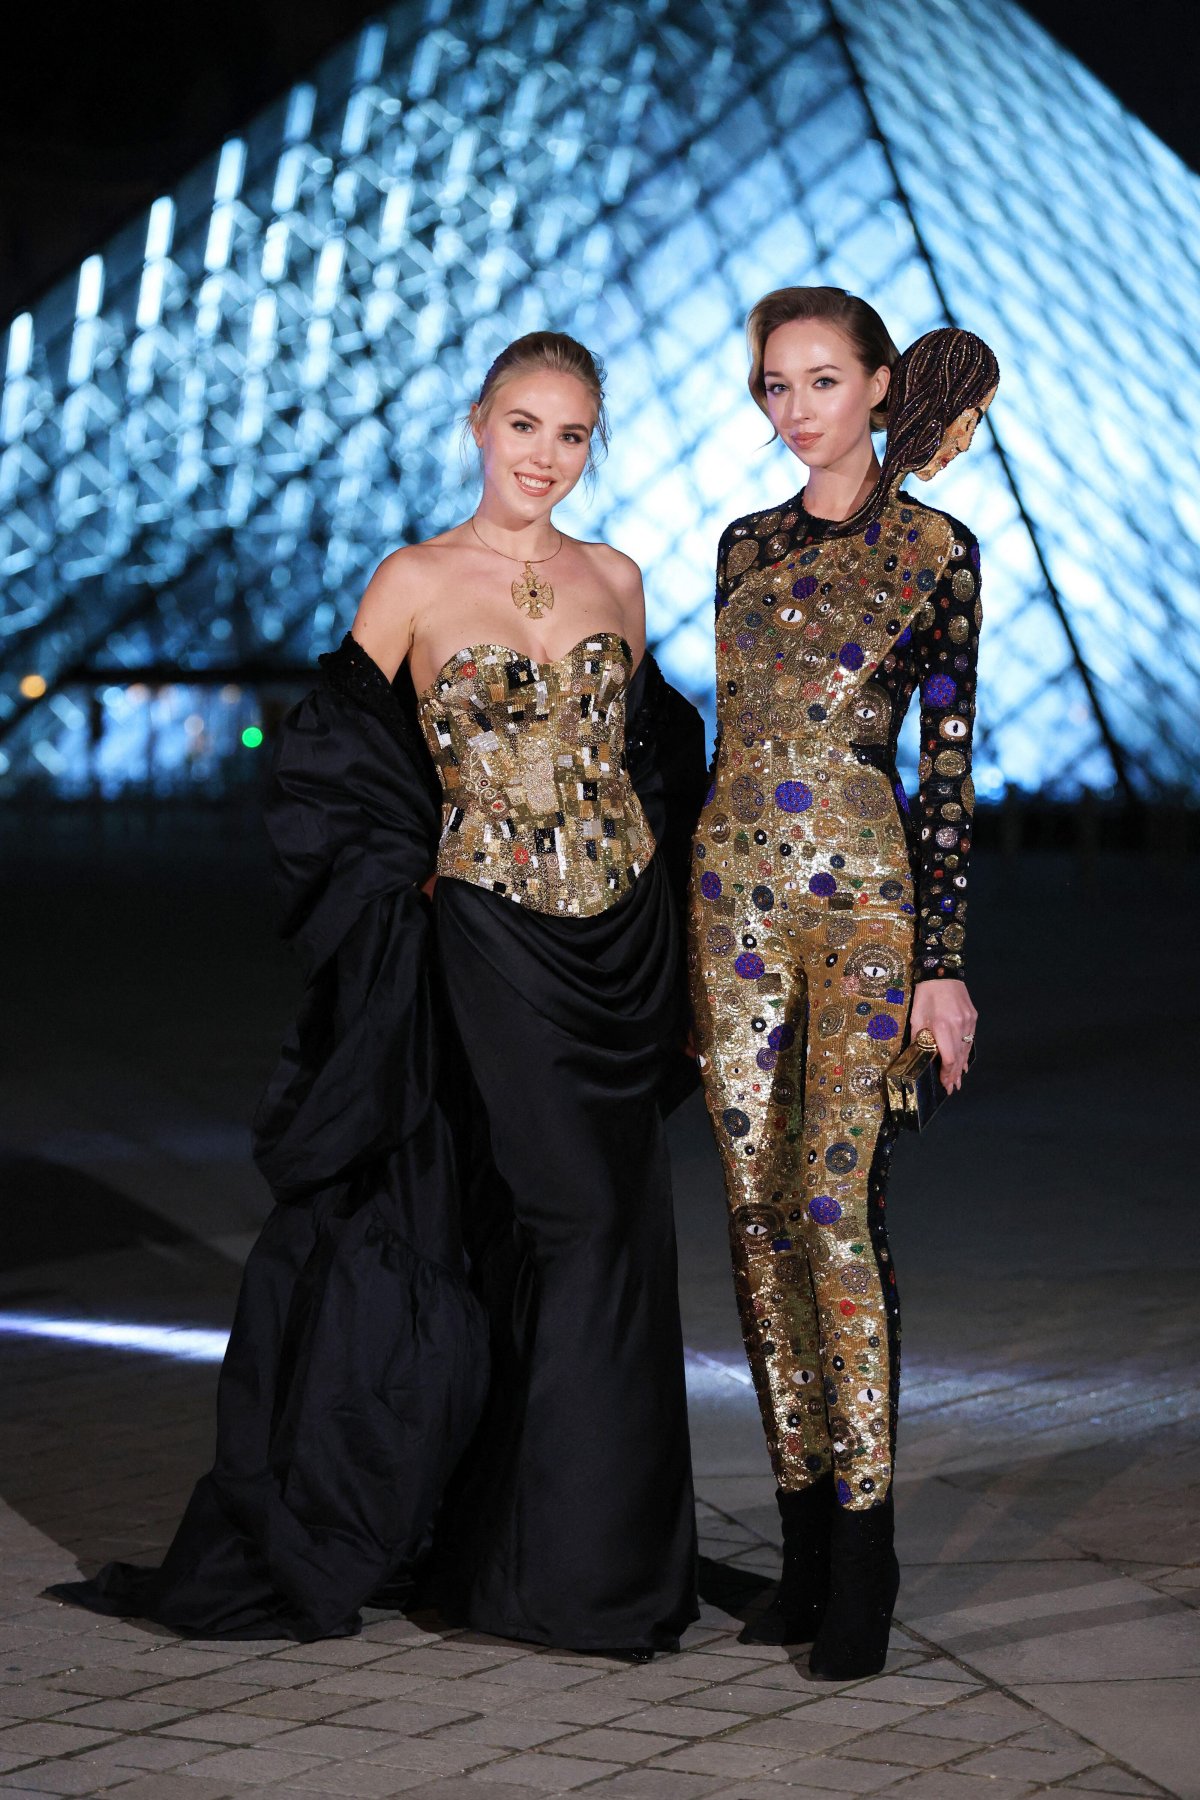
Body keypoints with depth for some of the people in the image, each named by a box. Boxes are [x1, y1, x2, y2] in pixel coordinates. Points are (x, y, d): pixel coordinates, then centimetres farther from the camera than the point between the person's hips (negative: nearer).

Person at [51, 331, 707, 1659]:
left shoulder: (614, 579, 10)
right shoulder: (416, 583, -3)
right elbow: (333, 766, -1)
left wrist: (645, 861, 10)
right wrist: (413, 882, -6)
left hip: (618, 942, 4)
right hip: (485, 944, -4)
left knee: (606, 1239, 7)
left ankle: (585, 1552, 19)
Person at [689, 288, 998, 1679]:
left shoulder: (933, 550, -1)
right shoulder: (748, 546, 13)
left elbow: (948, 761, -3)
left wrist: (944, 960, -7)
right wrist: (690, 922, 14)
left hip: (865, 897, -5)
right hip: (735, 895, 5)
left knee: (837, 1205, -11)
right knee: (759, 1213, 4)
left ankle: (864, 1549, -4)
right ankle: (805, 1529, 13)